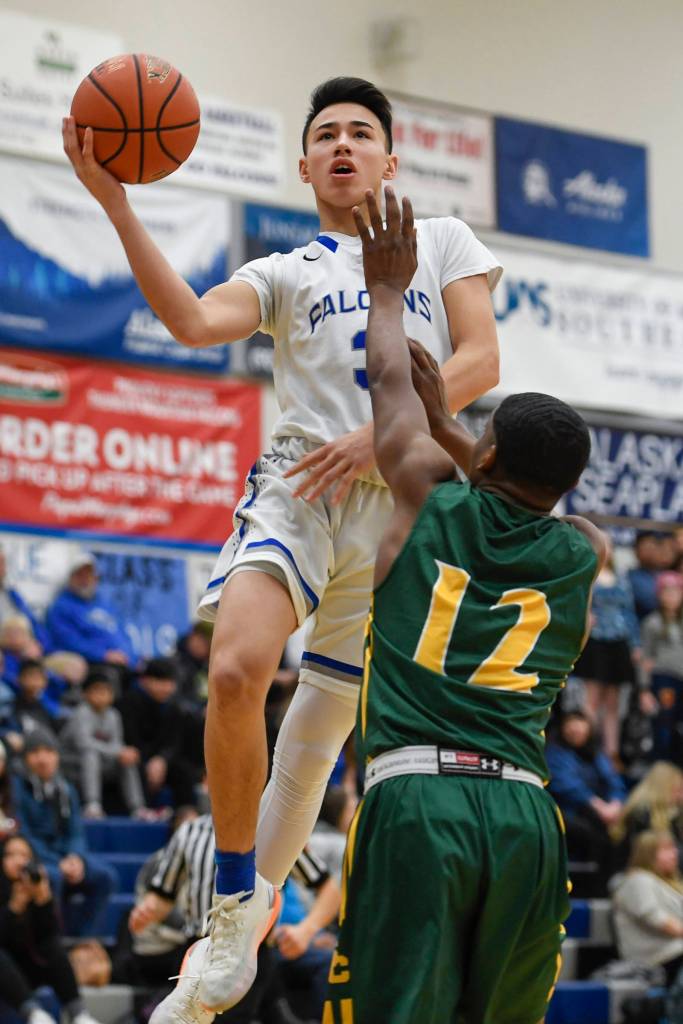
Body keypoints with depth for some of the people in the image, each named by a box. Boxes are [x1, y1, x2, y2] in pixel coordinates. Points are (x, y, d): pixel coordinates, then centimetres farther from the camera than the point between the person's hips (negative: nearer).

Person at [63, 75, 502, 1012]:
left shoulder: (442, 241, 17)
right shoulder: (285, 273, 18)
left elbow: (479, 360, 4)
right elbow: (195, 321, -2)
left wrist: (380, 435, -10)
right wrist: (116, 205, -12)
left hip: (403, 496, 0)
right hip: (298, 483, 0)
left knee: (327, 718, 4)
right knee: (236, 670, -25)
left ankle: (261, 896, 23)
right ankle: (235, 913, -13)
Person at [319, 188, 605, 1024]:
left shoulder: (428, 493, 9)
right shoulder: (584, 554, 15)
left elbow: (390, 380, 27)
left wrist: (387, 289, 43)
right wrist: (446, 424, 47)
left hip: (414, 799, -3)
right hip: (526, 814, 3)